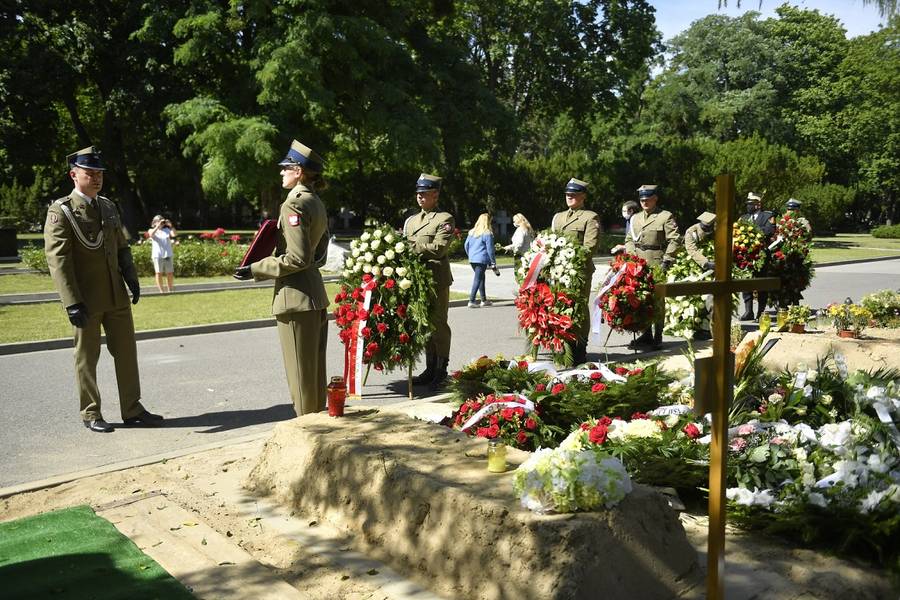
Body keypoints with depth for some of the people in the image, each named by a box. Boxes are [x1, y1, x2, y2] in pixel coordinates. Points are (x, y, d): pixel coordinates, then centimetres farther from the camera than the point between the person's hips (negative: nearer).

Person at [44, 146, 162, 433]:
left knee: (127, 352, 9)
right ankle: (90, 414, 19)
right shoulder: (61, 211, -9)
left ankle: (132, 409, 19)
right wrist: (72, 303, -21)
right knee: (87, 357, 6)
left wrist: (132, 278, 5)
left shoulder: (109, 207, 11)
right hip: (86, 301, -6)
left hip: (117, 296, 6)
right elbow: (57, 260, -15)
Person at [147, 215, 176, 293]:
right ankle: (161, 290, 2)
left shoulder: (167, 230, 12)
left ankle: (170, 290, 11)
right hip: (157, 255, -1)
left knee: (170, 273, 2)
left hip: (168, 254, 2)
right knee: (159, 273, -2)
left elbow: (174, 234, -6)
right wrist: (158, 226, -19)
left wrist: (170, 226, -17)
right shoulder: (152, 230, 9)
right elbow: (151, 234, -15)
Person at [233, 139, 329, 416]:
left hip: (296, 298, -10)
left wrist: (256, 269, -15)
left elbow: (297, 257, -22)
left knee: (300, 371, 1)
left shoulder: (293, 204, -15)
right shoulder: (317, 203, 14)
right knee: (315, 368, 17)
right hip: (316, 296, 10)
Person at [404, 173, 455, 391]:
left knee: (438, 325, -1)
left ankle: (441, 373, 8)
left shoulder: (445, 219, -4)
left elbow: (437, 249, -16)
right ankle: (430, 370, 20)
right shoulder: (411, 220, 18)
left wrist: (410, 243, -16)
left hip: (437, 280, -6)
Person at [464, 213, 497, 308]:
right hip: (482, 259, -7)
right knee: (478, 279, -5)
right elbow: (490, 249, -9)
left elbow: (466, 245, 14)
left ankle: (484, 300, 26)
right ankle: (471, 301, -10)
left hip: (472, 259, 7)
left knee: (481, 277, 19)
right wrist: (493, 262, -3)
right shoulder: (487, 233, -9)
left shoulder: (472, 232, 10)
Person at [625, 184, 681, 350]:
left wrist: (666, 261, -13)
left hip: (656, 265, -5)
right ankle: (646, 335, 17)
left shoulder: (665, 217, -1)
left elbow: (675, 240, -6)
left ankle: (657, 337, 4)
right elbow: (629, 239, 20)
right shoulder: (635, 218, 16)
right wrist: (631, 255, 4)